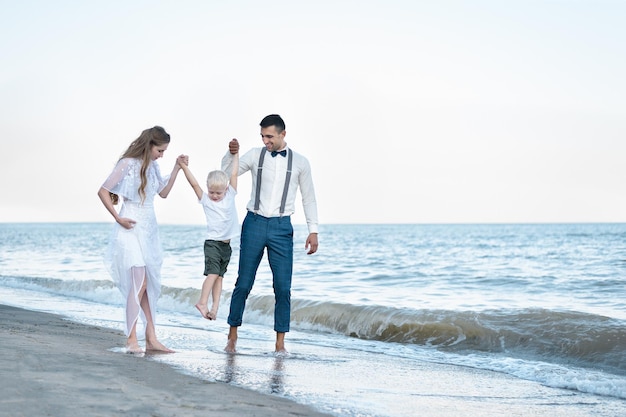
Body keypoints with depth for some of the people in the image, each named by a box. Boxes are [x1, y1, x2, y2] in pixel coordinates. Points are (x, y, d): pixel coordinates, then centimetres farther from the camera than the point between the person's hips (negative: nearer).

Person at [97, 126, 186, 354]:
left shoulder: (152, 166, 9)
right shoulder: (127, 164, -12)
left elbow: (163, 192, 18)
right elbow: (103, 191, -9)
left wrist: (177, 168, 9)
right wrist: (118, 218, -12)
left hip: (149, 230, 8)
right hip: (131, 229, -8)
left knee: (149, 285, 7)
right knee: (139, 282, -13)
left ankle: (151, 339, 11)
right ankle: (131, 339, -8)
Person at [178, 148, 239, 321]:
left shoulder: (230, 196, 5)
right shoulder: (205, 200, -1)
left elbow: (234, 174, 5)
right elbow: (194, 183, -10)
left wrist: (235, 154, 5)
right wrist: (184, 167, -19)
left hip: (226, 245, 3)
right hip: (212, 242, -3)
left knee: (219, 276, 4)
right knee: (213, 272, -17)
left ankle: (215, 307, 3)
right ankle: (203, 302, -20)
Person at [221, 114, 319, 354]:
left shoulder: (300, 162, 6)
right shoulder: (255, 155, 5)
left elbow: (309, 198, 10)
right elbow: (226, 174, 4)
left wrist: (313, 230, 4)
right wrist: (231, 154, -15)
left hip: (281, 227, 0)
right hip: (255, 223, 0)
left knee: (283, 287, -2)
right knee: (243, 284, 1)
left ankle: (280, 343, 6)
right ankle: (232, 337, 12)